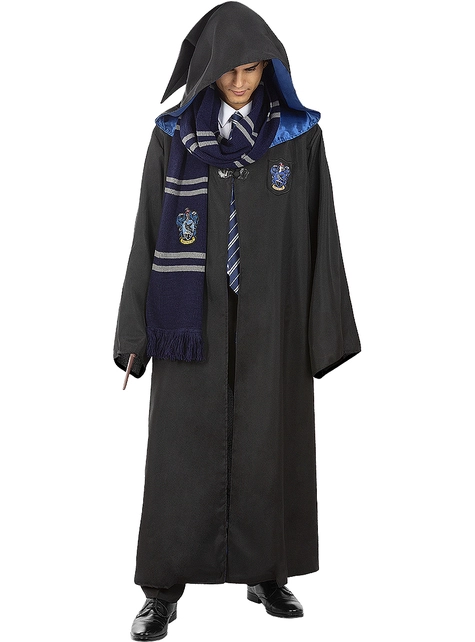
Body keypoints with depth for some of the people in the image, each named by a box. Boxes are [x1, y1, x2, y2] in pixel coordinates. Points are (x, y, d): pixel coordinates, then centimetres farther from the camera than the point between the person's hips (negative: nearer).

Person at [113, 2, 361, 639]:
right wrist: (137, 330, 0)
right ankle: (165, 587, 13)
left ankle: (265, 572, 24)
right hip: (195, 316, 0)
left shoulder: (300, 134, 2)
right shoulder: (173, 135, 2)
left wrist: (324, 329, 1)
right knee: (184, 446, 1)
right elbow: (150, 232, 3)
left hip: (271, 318, 1)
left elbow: (319, 232, 3)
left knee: (266, 441, 7)